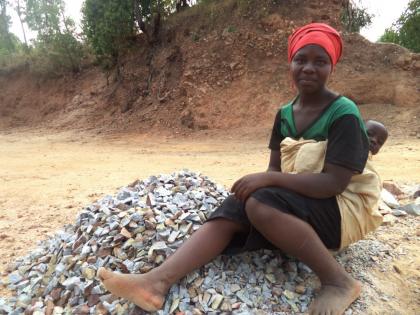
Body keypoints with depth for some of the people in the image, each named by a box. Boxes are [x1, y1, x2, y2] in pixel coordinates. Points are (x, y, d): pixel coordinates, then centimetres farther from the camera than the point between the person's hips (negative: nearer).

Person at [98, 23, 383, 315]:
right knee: (234, 207, -19)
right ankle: (157, 281, -30)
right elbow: (275, 168, 5)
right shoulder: (285, 114, 5)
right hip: (297, 200, 6)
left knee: (260, 204, -32)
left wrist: (268, 180, -28)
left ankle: (339, 281, -19)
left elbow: (333, 183, -23)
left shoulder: (344, 114, -15)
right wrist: (261, 183, -18)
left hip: (342, 207, -6)